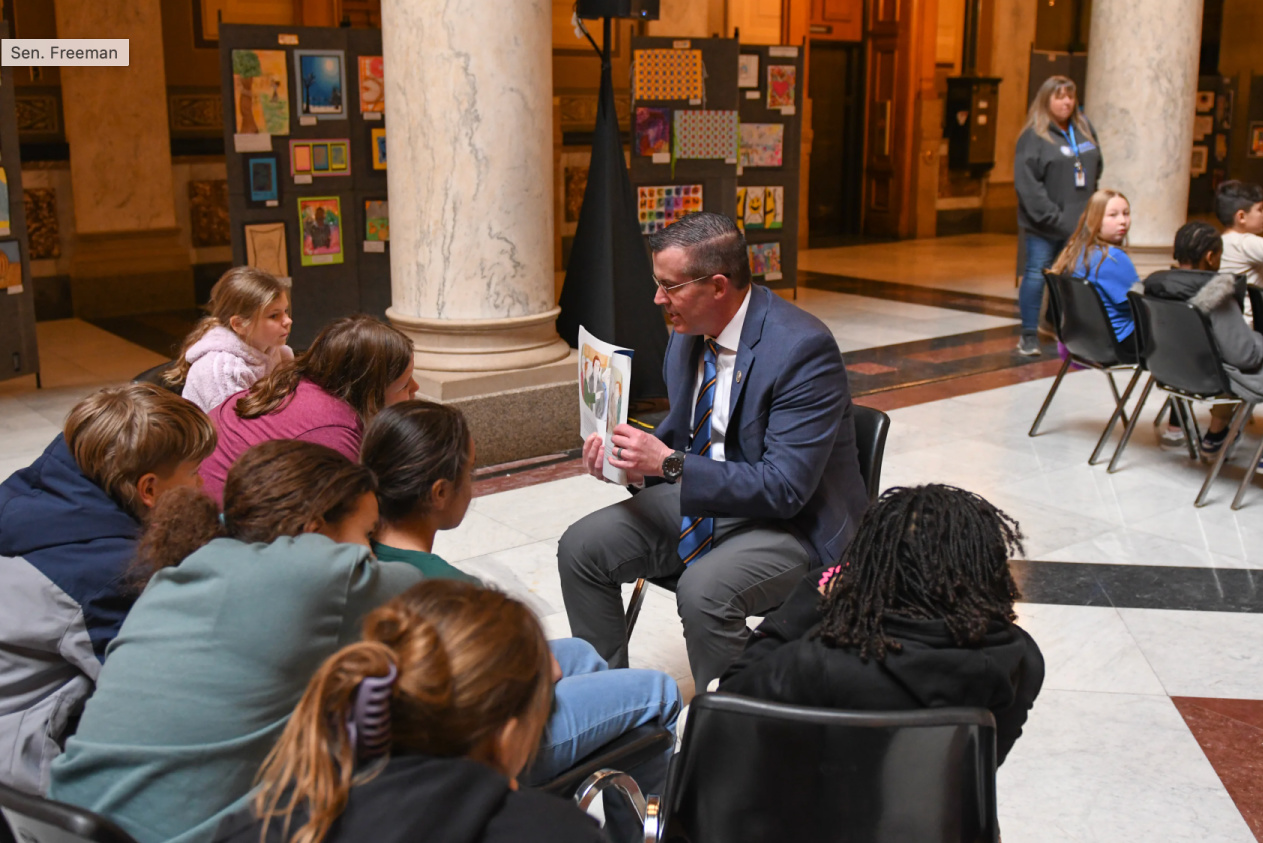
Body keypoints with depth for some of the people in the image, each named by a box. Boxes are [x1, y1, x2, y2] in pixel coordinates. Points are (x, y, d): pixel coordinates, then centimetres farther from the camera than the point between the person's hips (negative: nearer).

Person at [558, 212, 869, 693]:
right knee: (581, 547, -5)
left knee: (703, 591, -33)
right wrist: (637, 459, -5)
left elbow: (785, 487, -27)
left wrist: (670, 464, -29)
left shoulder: (803, 347, -24)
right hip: (700, 497, 8)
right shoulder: (689, 332, 1)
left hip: (793, 523, -8)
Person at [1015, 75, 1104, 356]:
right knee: (1037, 273, -2)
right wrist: (1052, 216, -18)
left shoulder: (1085, 129, 12)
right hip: (1044, 226, -5)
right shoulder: (1034, 136, -8)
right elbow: (1027, 183, -14)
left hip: (1078, 222, 6)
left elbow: (1096, 167, 20)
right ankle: (1029, 336, 5)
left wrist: (1089, 206, 10)